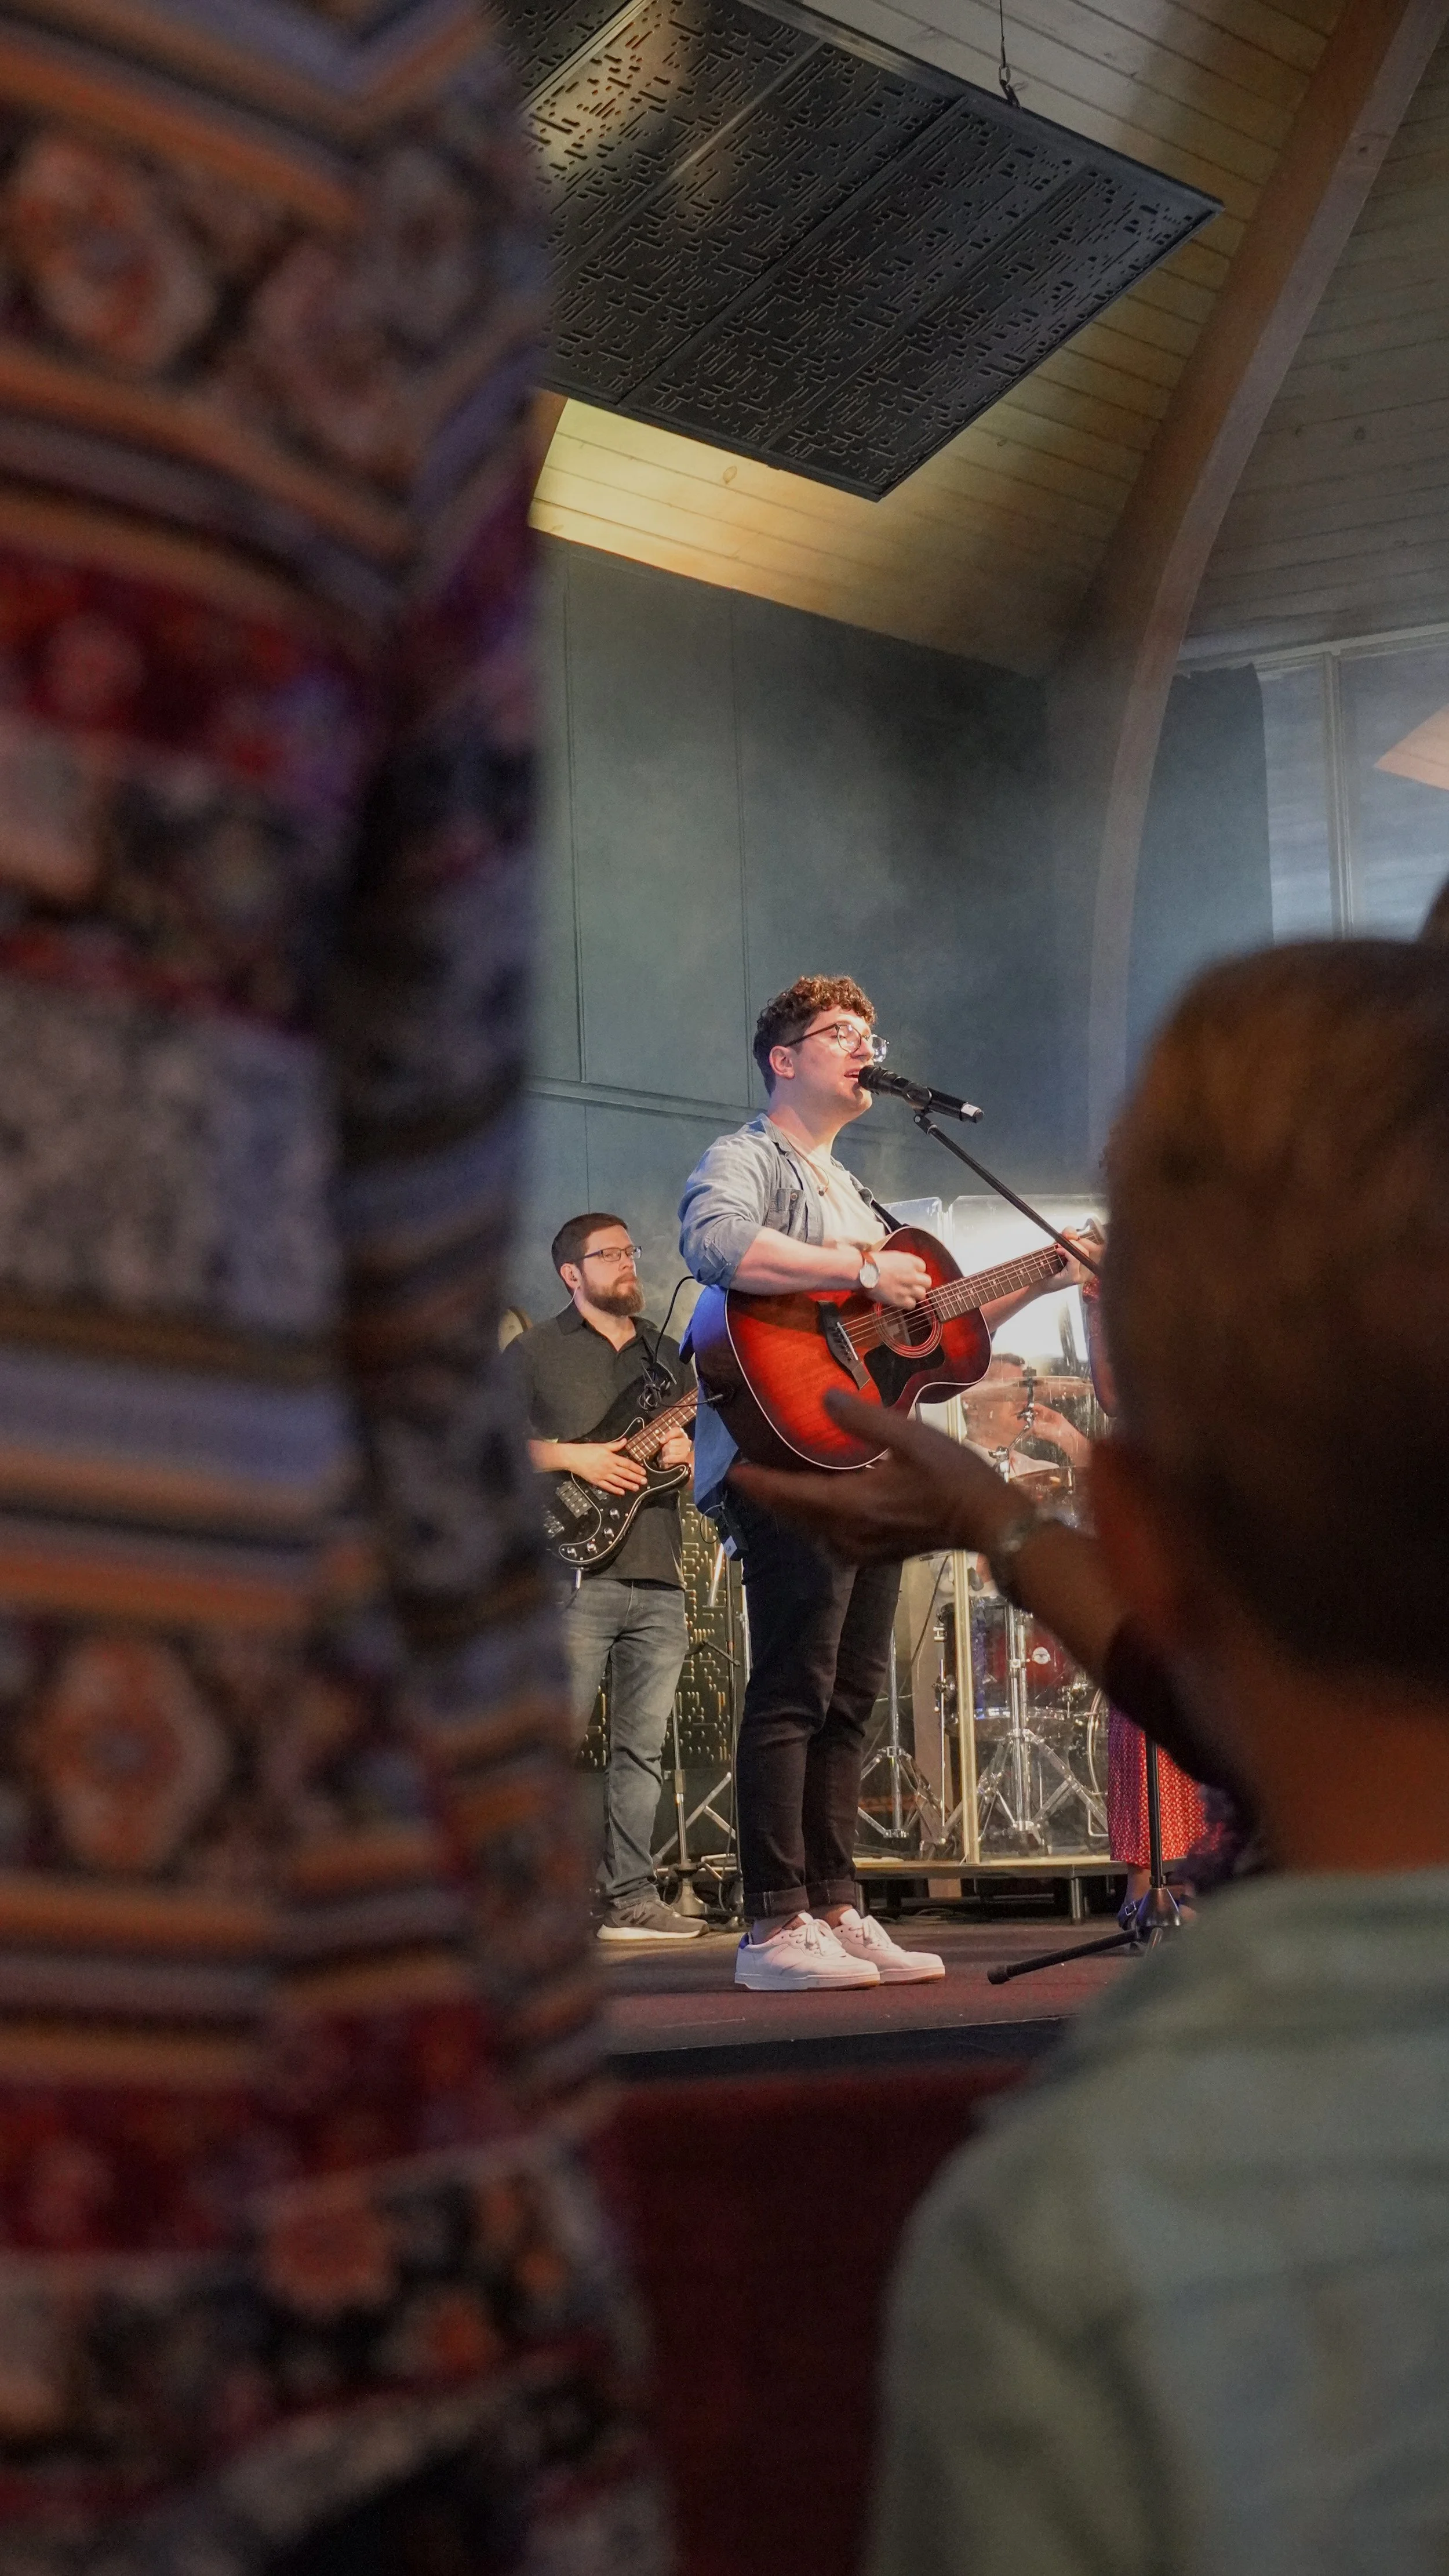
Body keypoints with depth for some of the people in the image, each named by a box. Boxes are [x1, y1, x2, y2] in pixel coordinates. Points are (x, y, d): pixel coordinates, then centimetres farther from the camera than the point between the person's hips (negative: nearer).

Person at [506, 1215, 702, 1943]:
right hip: (578, 1573, -6)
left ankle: (630, 1898, 9)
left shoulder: (667, 1355, 20)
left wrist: (688, 1454, 1)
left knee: (642, 1748, 5)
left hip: (660, 1580, 6)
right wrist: (570, 1457, -12)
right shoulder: (536, 1351, 3)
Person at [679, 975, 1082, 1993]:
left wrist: (1035, 1281, 18)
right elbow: (715, 1242, -25)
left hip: (868, 1461, 9)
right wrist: (862, 1272, -23)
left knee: (850, 1697, 8)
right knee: (793, 1693, -12)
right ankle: (776, 1926, -12)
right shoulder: (744, 1160, -1)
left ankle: (836, 1910, 11)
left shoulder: (852, 1191, 28)